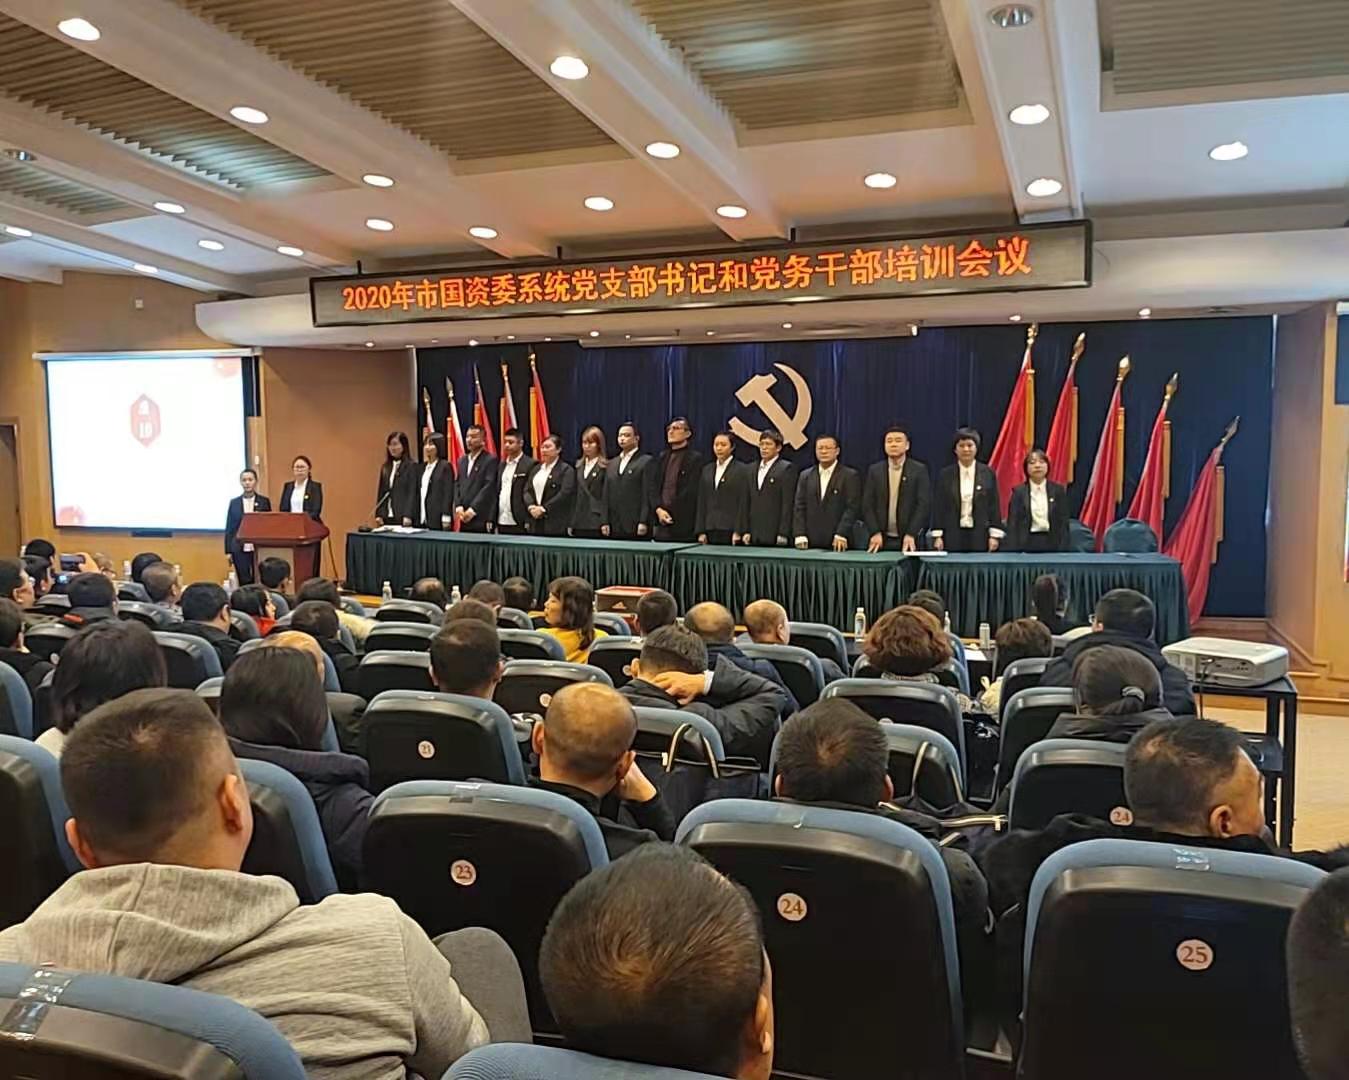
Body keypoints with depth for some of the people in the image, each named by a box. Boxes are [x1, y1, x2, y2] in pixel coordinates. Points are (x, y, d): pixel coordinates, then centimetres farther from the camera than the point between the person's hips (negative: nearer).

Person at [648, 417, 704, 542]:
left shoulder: (695, 459, -1)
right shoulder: (661, 458, 17)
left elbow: (691, 491, -8)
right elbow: (651, 487, 10)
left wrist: (671, 513, -9)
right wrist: (658, 509, -6)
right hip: (661, 524, 5)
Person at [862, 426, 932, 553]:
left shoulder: (919, 470, 1)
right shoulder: (874, 470, 8)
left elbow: (924, 504, -5)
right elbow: (867, 505, 3)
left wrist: (911, 535, -15)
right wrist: (875, 533, -9)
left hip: (909, 540, -2)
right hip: (881, 540, 2)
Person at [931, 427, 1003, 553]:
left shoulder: (988, 473, 5)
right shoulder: (945, 474, 5)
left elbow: (994, 506, 4)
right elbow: (938, 507, 4)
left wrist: (994, 535, -1)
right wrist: (937, 536, -2)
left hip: (980, 536, 0)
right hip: (953, 537, 0)